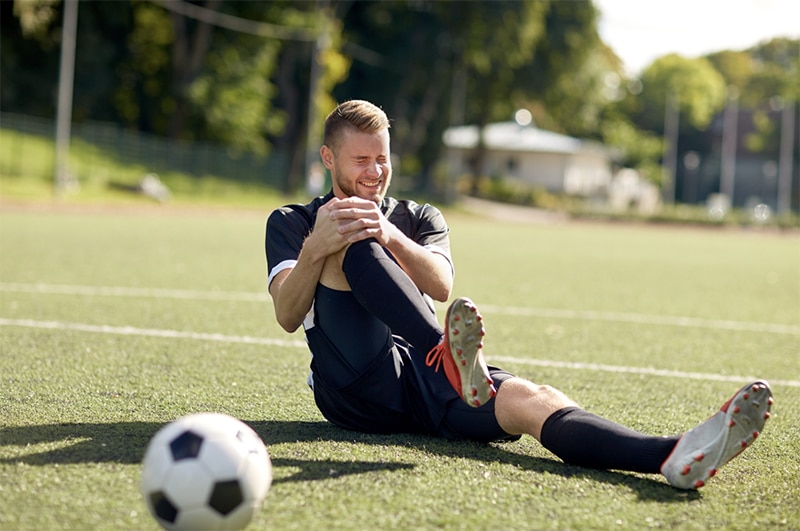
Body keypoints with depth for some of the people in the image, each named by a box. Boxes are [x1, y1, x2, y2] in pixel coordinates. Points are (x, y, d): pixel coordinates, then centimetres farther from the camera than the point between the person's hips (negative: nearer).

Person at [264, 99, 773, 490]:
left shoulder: (419, 218, 25)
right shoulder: (293, 223, 17)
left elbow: (442, 285, 2)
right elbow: (288, 316, -2)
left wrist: (391, 237, -18)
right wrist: (315, 249, -22)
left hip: (422, 379, 2)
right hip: (355, 385, -2)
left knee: (532, 399, -29)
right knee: (351, 241, -25)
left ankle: (673, 455, -58)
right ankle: (450, 353, -51)